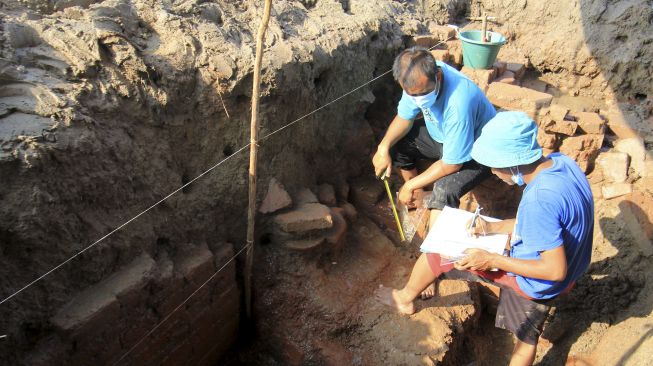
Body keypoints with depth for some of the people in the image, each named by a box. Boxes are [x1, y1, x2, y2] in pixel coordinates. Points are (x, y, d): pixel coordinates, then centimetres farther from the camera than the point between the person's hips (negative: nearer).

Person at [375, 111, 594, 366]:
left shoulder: (539, 199, -37)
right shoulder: (561, 161, -9)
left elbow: (556, 270, -30)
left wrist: (492, 260, -23)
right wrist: (493, 227, -1)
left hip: (534, 284, -8)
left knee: (439, 252, 3)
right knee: (527, 339, 28)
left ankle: (405, 298, 30)